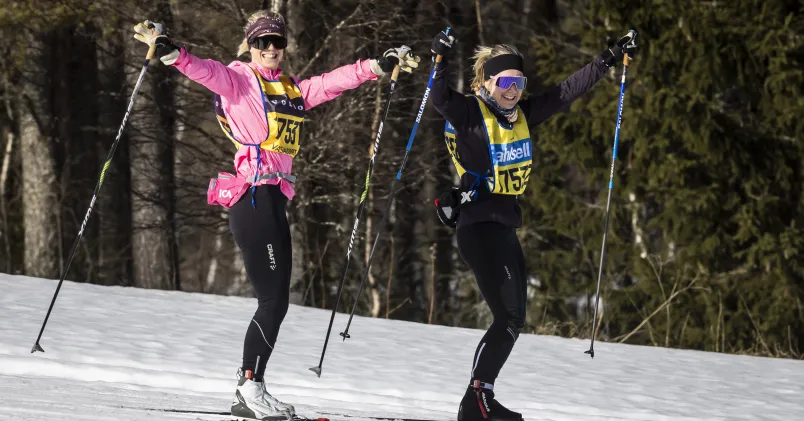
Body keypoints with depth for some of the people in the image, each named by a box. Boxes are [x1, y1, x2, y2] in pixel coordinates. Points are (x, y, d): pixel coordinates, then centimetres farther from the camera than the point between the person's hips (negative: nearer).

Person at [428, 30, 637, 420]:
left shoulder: (521, 115, 11)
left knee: (513, 319, 9)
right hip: (478, 226, -9)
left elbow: (567, 91, 16)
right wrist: (441, 61, -43)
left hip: (505, 226, 9)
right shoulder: (469, 112, -8)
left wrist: (609, 59, 16)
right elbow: (440, 98, -27)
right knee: (509, 318, -15)